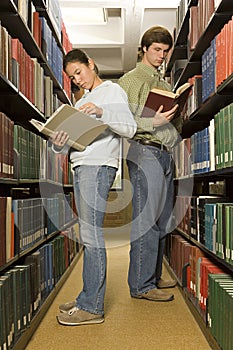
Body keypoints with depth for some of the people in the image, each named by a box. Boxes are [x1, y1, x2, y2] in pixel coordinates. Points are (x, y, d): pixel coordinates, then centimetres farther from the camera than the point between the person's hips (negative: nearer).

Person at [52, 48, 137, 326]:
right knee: (88, 235, 8)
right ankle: (88, 299, 14)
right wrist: (58, 144, -1)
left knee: (91, 234, -11)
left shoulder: (112, 91, 3)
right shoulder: (81, 103, 28)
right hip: (81, 167, 8)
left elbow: (130, 128, -10)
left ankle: (92, 307, -7)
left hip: (98, 167, -8)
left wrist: (102, 112, -24)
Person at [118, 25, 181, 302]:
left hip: (164, 153, 8)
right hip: (145, 151, -8)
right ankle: (141, 285, -2)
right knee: (146, 220, -9)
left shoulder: (163, 83, 24)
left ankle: (154, 277, 20)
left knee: (161, 220, 10)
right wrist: (152, 122, -20)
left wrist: (177, 113, 4)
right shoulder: (131, 80, 2)